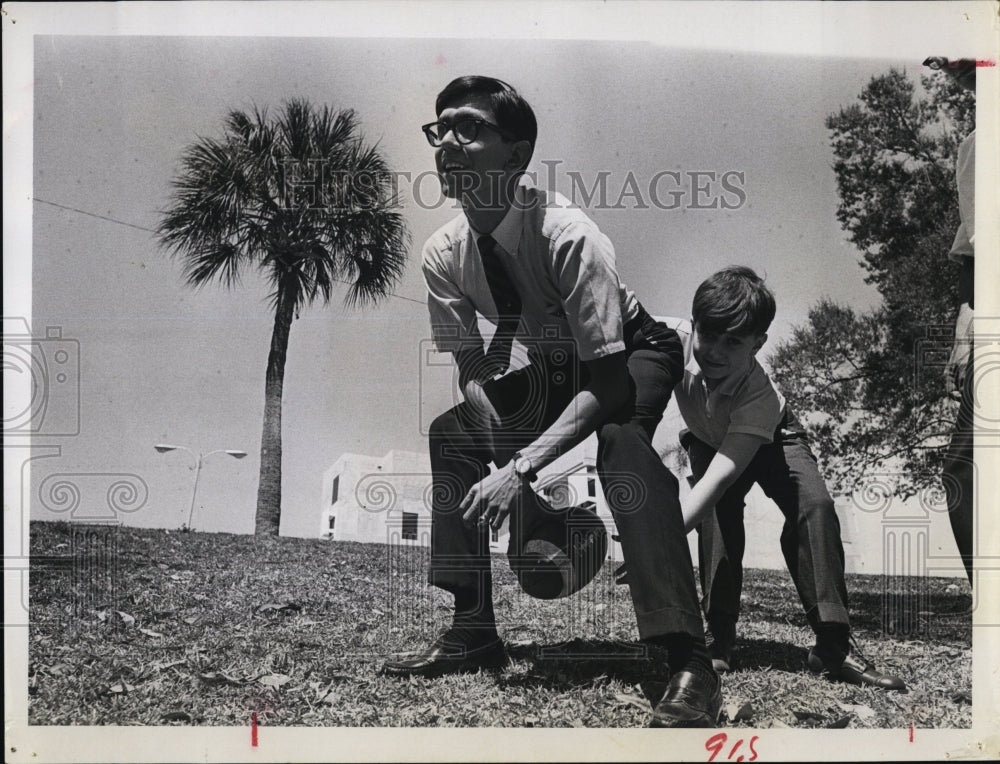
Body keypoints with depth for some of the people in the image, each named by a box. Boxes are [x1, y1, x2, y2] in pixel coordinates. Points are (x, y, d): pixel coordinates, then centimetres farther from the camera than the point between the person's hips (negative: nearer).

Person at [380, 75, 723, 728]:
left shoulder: (568, 234, -35)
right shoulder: (444, 255, -16)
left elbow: (607, 385, -37)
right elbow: (472, 373, -11)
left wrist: (522, 464, -47)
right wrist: (507, 465, -29)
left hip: (631, 359, -7)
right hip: (550, 368, 7)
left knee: (622, 440, -36)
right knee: (452, 434, -6)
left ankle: (689, 661, -36)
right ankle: (473, 631, 4)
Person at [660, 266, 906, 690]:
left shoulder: (760, 393, -44)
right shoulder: (672, 340, -39)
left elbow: (721, 475, -52)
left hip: (771, 437, -2)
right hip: (707, 439, 2)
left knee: (814, 505, -24)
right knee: (717, 514, -24)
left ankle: (833, 645, -19)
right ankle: (720, 640, -12)